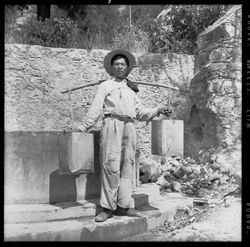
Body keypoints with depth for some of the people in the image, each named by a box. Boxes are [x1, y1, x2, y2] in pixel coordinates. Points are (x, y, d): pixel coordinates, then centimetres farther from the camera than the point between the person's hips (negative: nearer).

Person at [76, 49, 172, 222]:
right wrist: (82, 128, 2)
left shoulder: (132, 89, 26)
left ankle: (123, 206, 4)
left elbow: (140, 112, 25)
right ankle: (107, 207, -7)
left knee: (127, 164, 0)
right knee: (111, 165, -11)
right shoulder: (105, 86, 15)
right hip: (112, 124, -4)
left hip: (129, 126, 4)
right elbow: (95, 110, 9)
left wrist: (157, 110, 12)